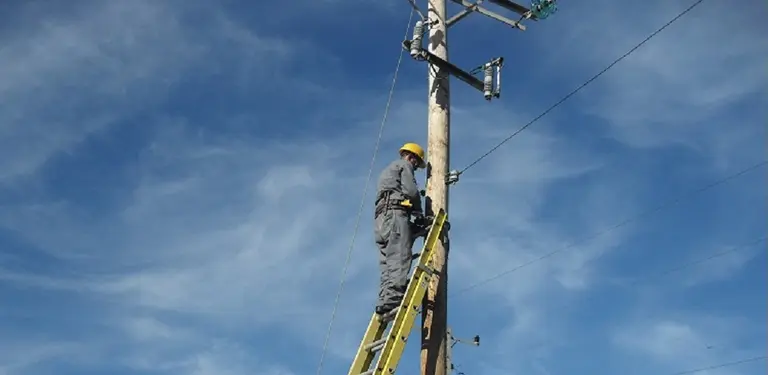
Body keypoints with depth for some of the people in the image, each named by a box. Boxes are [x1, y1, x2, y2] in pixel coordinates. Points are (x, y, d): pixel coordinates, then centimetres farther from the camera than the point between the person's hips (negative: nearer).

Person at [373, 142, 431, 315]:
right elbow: (411, 191, -5)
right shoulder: (403, 165, 12)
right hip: (395, 214, -9)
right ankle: (392, 299, -34)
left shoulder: (387, 171, 39)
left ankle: (385, 301, -15)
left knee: (388, 263, -2)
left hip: (381, 219, 9)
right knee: (399, 259, -20)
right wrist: (419, 214, 6)